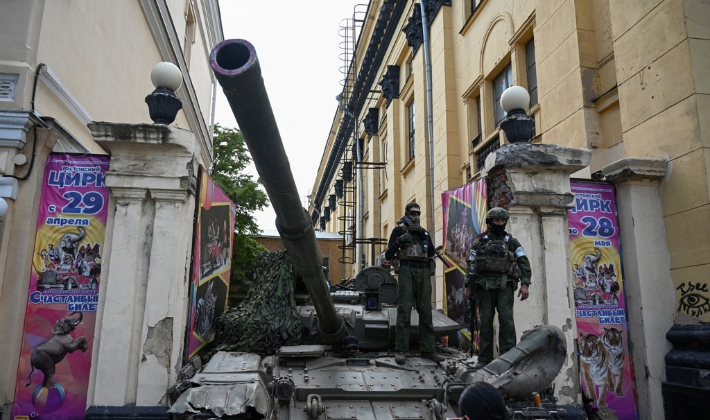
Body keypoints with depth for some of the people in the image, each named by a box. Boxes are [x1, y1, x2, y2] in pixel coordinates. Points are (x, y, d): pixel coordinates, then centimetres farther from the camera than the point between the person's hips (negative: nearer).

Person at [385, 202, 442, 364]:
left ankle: (428, 349, 9)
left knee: (426, 311, 4)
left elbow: (431, 252, 5)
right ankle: (400, 351, -5)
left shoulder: (424, 231, 21)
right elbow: (388, 255, 0)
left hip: (423, 272, 5)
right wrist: (399, 241, -14)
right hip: (407, 270, -5)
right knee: (404, 311, -8)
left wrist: (423, 234, -4)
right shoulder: (399, 230, 6)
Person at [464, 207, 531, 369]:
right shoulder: (479, 241, 12)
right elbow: (471, 265, 12)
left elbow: (524, 263, 4)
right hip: (485, 286, 1)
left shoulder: (511, 241, 11)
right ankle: (484, 359, 10)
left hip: (504, 285, -1)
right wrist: (468, 286, 6)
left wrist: (525, 284, -9)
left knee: (506, 320, -9)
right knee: (485, 322, 3)